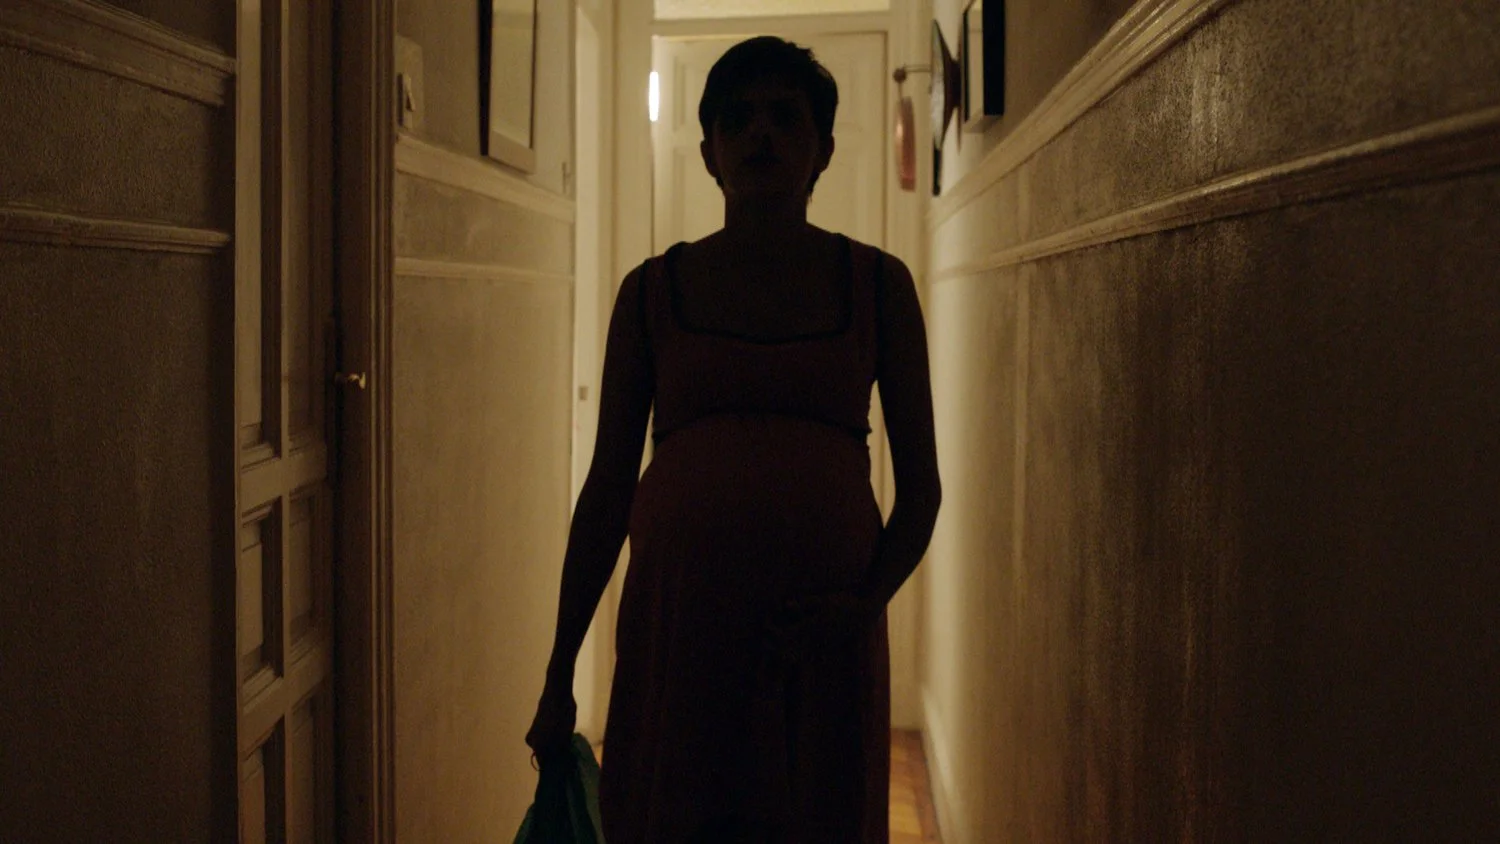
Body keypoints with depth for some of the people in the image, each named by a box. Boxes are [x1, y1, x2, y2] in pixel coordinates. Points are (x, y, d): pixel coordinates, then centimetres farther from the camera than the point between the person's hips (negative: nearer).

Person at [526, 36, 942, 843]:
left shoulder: (877, 284, 7)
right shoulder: (653, 290, 7)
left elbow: (921, 485, 7)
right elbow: (607, 486, 8)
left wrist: (868, 600, -10)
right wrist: (559, 674, 6)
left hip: (822, 631, 0)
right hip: (677, 616, 0)